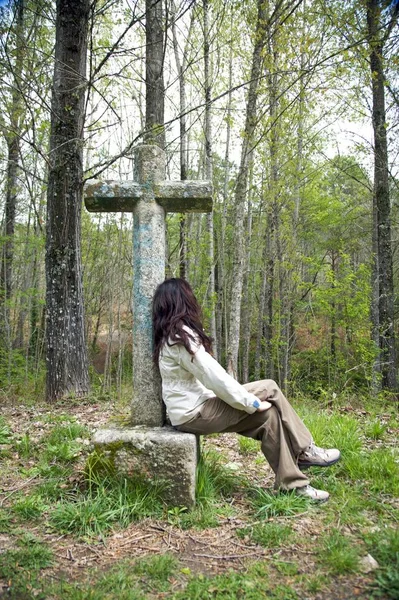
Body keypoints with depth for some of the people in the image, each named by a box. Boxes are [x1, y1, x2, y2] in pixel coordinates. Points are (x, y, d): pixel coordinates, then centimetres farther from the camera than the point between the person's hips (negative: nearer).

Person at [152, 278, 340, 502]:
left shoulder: (171, 334, 12)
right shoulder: (182, 335, -19)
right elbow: (214, 377, -22)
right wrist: (253, 403, -14)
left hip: (194, 406, 9)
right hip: (194, 412, -9)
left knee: (269, 415, 0)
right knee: (269, 389, -12)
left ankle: (293, 484, 3)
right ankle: (304, 450, 1)